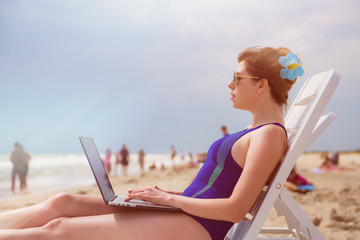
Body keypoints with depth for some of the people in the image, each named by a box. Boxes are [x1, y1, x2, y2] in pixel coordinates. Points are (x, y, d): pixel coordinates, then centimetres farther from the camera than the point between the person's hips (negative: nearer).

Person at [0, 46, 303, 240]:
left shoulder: (270, 134, -12)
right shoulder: (255, 130, 18)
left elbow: (235, 209, -19)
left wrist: (169, 198, -12)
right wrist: (167, 193, 10)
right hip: (182, 214, 9)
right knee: (63, 202, 0)